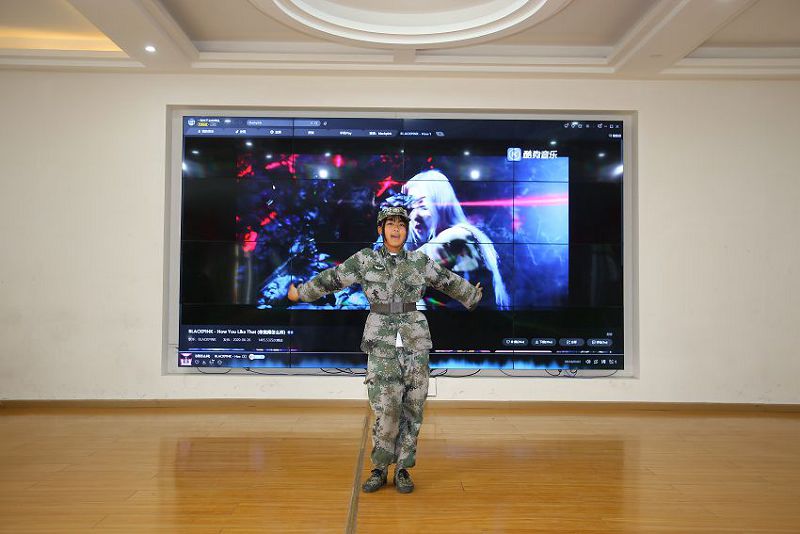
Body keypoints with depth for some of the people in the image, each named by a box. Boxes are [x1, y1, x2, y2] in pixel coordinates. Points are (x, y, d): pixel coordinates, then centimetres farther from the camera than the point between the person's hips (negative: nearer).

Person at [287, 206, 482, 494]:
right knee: (386, 410, -7)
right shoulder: (364, 259, 0)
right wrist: (300, 293, 18)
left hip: (415, 342, 2)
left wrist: (473, 297, 32)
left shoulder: (419, 261, 5)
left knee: (411, 409, 3)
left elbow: (448, 281, 19)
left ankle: (402, 470, 16)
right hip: (382, 343, -2)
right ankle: (379, 470, 12)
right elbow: (331, 278, 9)